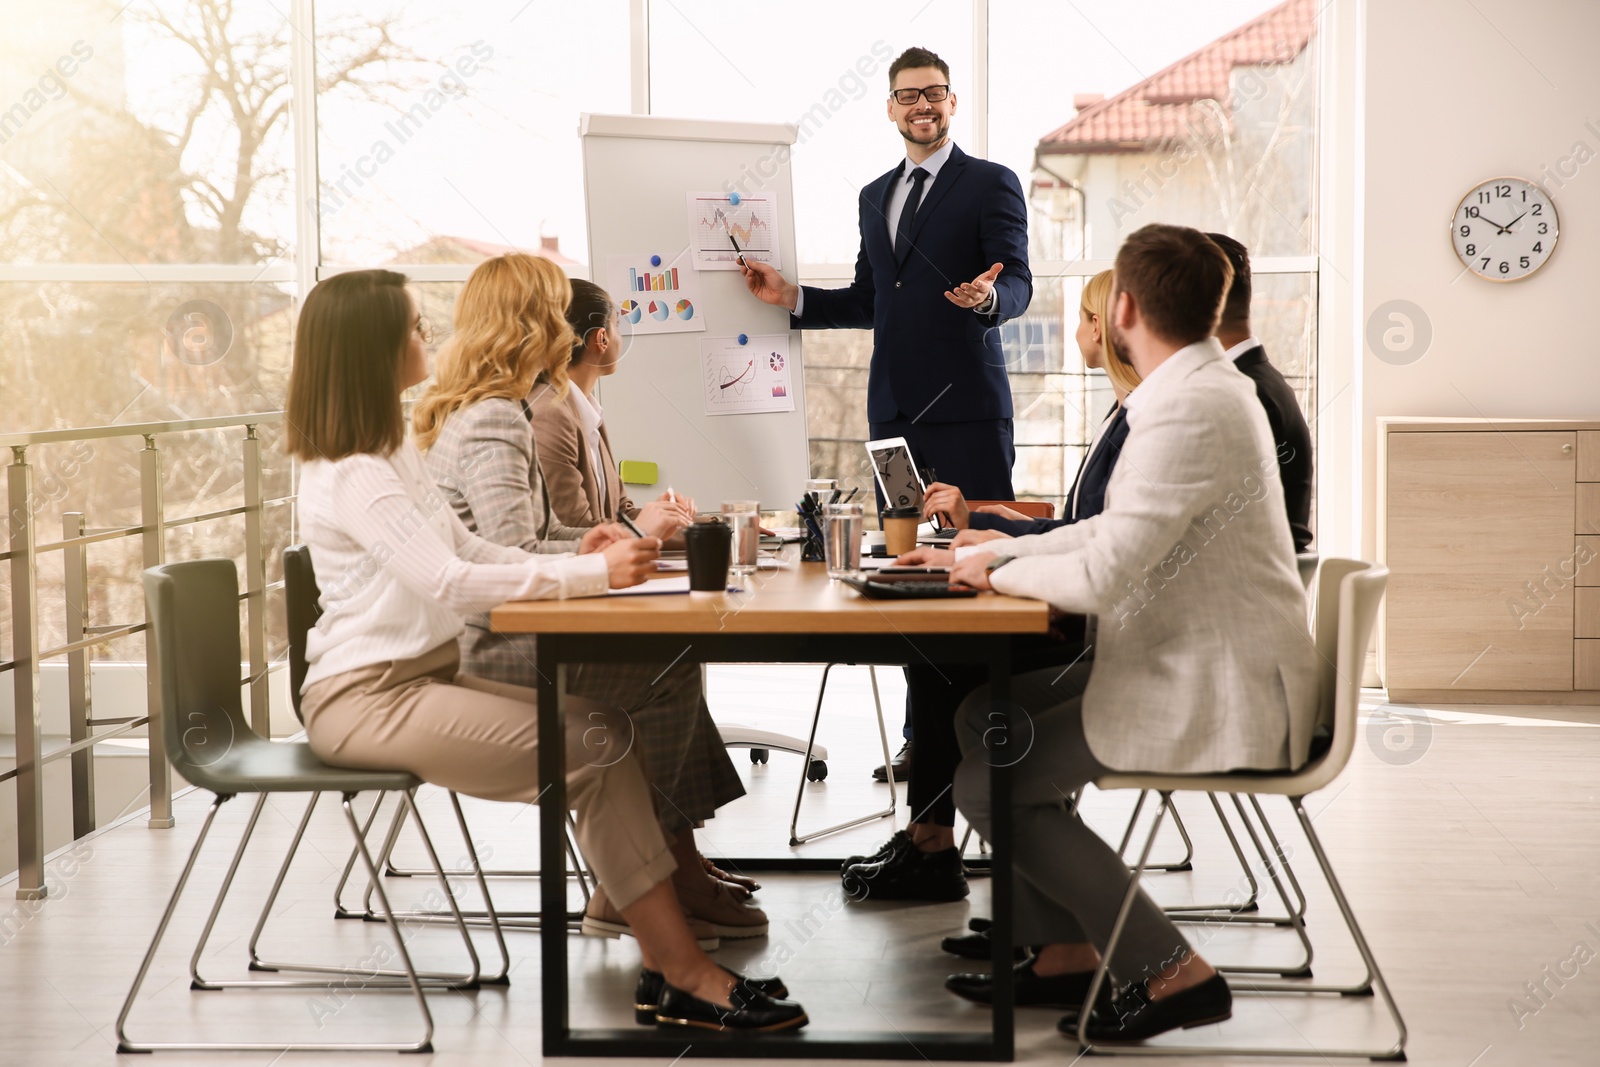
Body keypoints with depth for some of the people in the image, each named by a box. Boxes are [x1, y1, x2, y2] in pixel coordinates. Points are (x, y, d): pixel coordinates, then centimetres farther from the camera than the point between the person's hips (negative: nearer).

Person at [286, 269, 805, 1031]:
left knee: (605, 725, -9)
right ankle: (682, 976, -15)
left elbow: (468, 550, 16)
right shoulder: (349, 475, -16)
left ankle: (668, 963, -15)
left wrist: (575, 562, -1)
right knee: (593, 753, -20)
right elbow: (447, 581, -26)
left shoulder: (388, 449, 16)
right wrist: (592, 576, -25)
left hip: (421, 674, 9)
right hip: (367, 698, -9)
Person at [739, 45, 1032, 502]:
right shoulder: (874, 195, 21)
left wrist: (987, 297, -28)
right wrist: (790, 295, 13)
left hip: (965, 402, -5)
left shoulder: (992, 183, 3)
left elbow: (1017, 283, -5)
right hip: (891, 409, 5)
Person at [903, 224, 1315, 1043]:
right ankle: (1065, 951, 17)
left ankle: (1169, 972, -2)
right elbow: (1116, 531, 18)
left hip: (1217, 699, -10)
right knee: (987, 713, 13)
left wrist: (999, 571, -8)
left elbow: (1100, 576, -26)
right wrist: (988, 552, 14)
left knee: (986, 784, -7)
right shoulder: (1205, 387, 11)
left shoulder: (1188, 411, -23)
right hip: (1197, 666, 10)